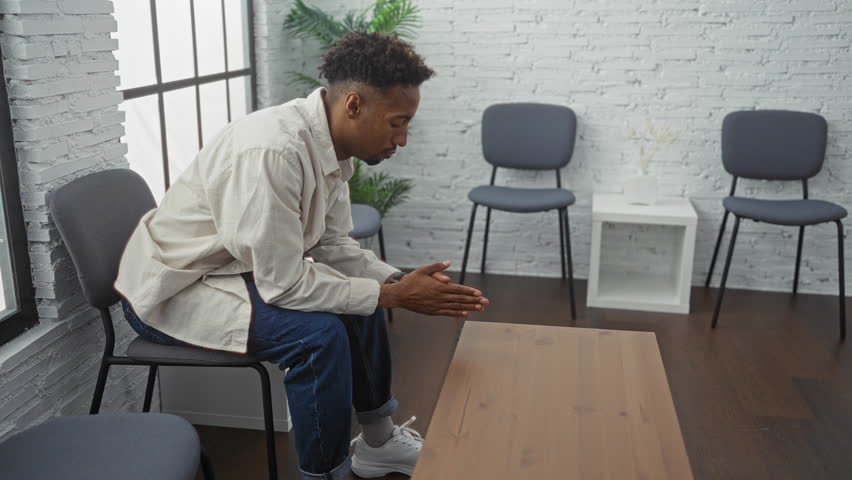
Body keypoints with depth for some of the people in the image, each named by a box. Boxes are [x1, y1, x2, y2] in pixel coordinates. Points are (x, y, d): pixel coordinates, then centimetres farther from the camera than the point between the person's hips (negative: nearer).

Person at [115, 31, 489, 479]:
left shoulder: (328, 142, -6)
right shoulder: (272, 151, -33)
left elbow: (331, 245, 2)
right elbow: (283, 283, -31)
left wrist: (398, 281, -12)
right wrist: (393, 296, -24)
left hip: (238, 269, 9)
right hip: (171, 290, -9)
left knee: (364, 294, 7)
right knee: (320, 333, -26)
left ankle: (377, 440, 24)